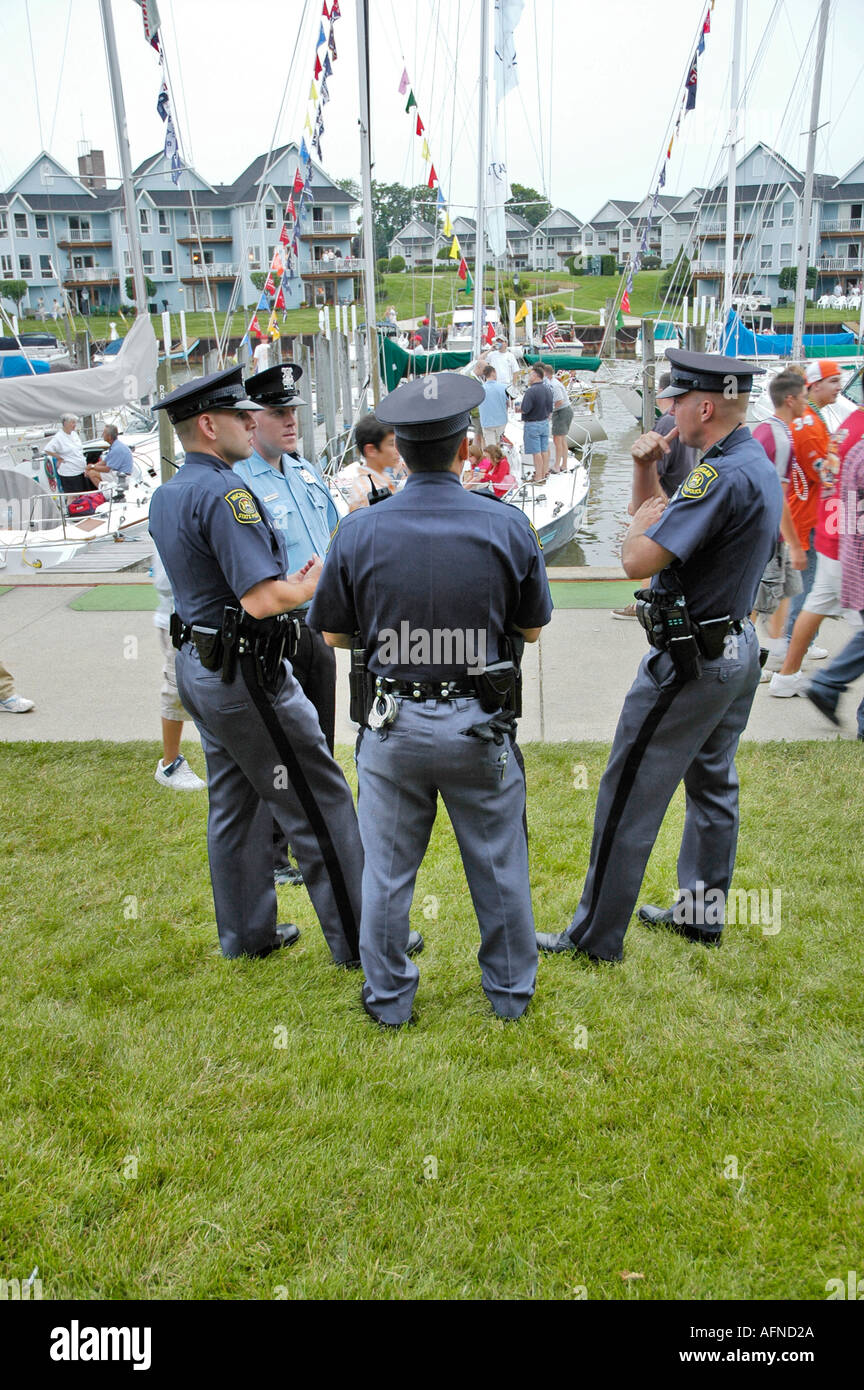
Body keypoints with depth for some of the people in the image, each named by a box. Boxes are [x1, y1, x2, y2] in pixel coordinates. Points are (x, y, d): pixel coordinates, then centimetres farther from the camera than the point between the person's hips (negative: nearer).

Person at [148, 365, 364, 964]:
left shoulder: (166, 494, 12)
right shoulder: (223, 492, -19)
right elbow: (262, 600, -27)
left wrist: (290, 581, 13)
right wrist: (314, 584, -9)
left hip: (199, 663, 10)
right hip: (245, 673, -10)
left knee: (235, 803, 18)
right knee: (321, 802, 0)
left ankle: (247, 934, 30)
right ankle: (358, 938, 10)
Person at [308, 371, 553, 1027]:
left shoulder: (357, 531, -9)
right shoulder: (508, 525, -10)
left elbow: (335, 636, 0)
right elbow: (532, 629, 1)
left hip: (393, 725, 0)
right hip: (481, 726, 0)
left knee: (388, 869, 15)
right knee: (499, 864, 17)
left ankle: (388, 998, 31)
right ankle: (511, 990, 35)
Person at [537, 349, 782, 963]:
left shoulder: (722, 475, -24)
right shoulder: (758, 464, 10)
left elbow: (638, 560, -28)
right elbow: (657, 511, 19)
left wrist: (644, 519, -9)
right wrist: (647, 471, 2)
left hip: (690, 660, -11)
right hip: (739, 649, 11)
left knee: (628, 796, -1)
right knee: (713, 784, 19)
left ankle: (596, 936, 11)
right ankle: (702, 911, 34)